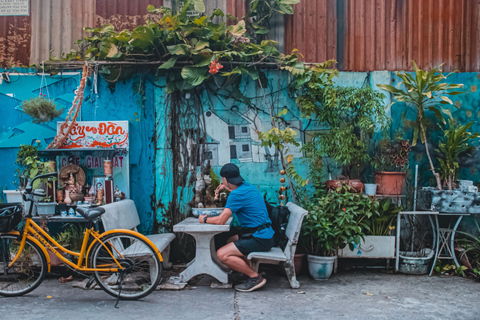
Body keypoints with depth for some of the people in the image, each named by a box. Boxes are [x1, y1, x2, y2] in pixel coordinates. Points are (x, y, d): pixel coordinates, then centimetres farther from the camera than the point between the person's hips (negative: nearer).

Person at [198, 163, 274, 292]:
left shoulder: (237, 194, -18)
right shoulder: (249, 187, 10)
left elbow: (220, 220, -18)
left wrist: (204, 219, -1)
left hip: (259, 239, -10)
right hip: (265, 234, 10)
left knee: (222, 254, -16)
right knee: (230, 241, 28)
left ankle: (255, 277, -6)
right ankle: (252, 268, 17)